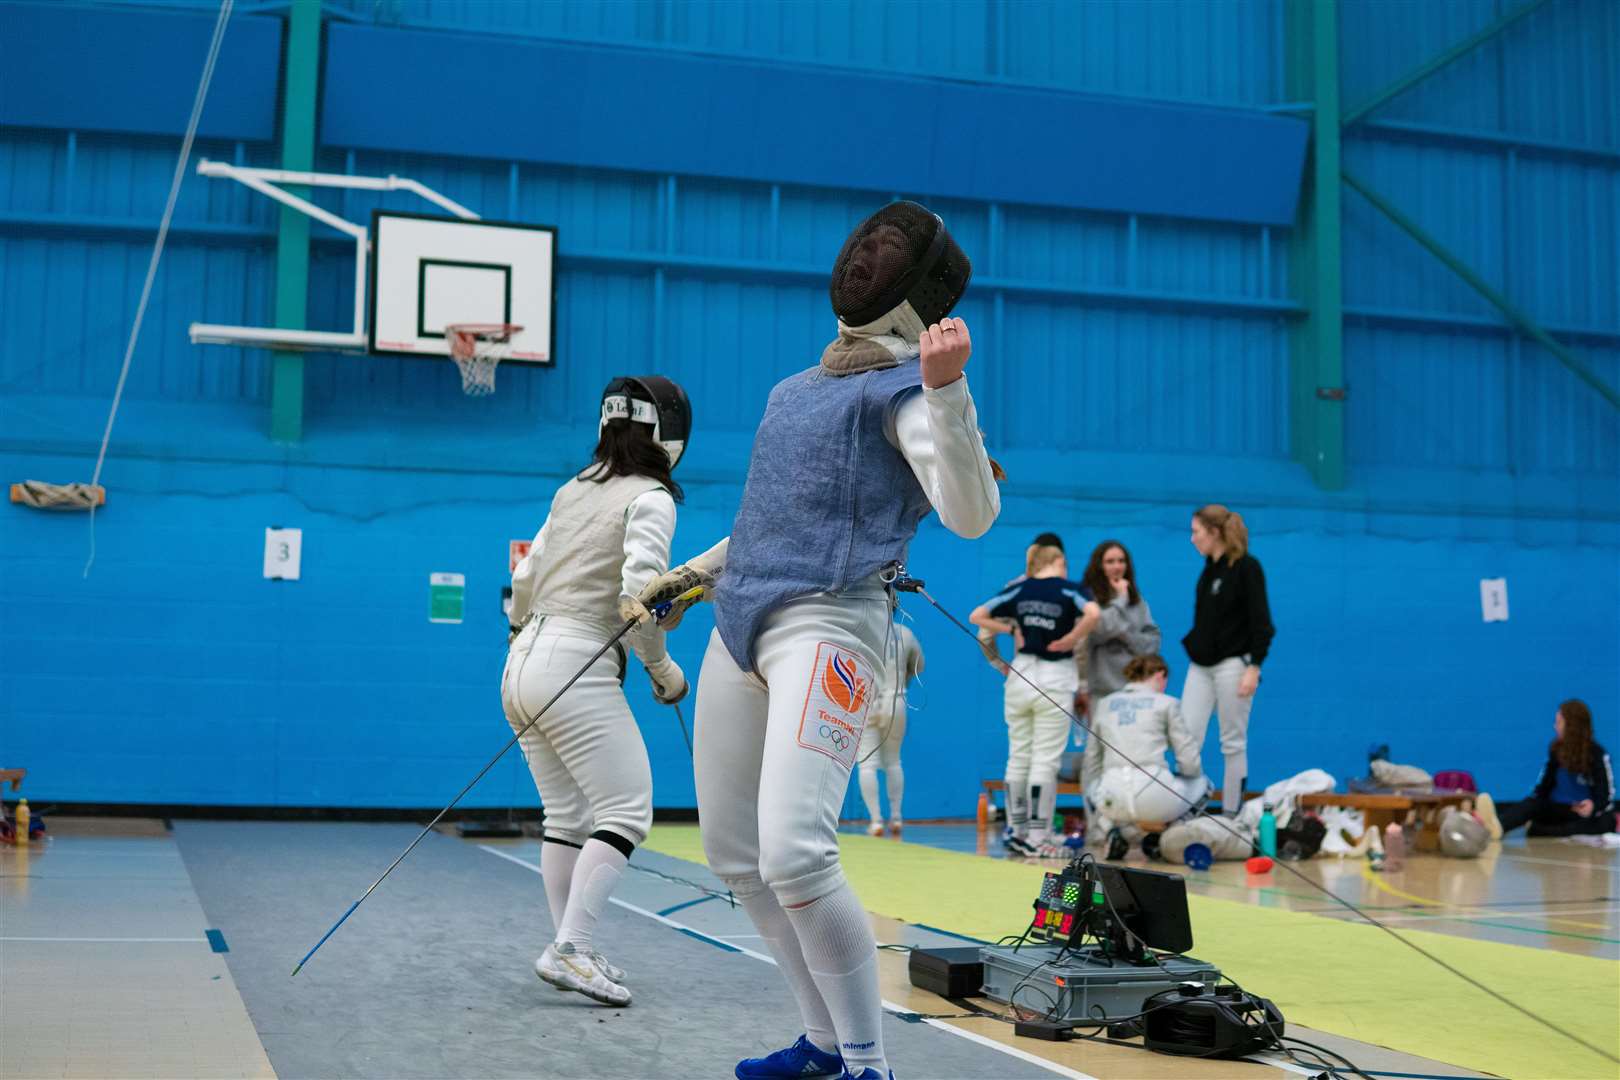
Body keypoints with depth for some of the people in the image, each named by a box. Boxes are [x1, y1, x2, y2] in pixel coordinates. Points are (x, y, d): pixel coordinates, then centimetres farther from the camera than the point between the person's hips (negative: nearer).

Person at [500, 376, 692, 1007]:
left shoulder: (574, 491, 15)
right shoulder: (650, 498, -7)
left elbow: (525, 581, 17)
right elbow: (639, 593, -19)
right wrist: (662, 669, -7)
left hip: (523, 663, 8)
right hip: (576, 668, -8)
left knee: (570, 819, 13)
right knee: (626, 814, -4)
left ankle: (570, 952, 15)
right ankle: (570, 950, -13)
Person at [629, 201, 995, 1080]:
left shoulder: (904, 387, -3)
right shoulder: (795, 390, 20)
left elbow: (971, 517, -18)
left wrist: (946, 388, -28)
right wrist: (688, 577, 31)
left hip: (826, 624, -8)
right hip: (740, 623, 8)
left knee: (794, 856, -23)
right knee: (734, 857, 13)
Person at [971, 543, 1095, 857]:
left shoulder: (1018, 590, 8)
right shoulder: (1070, 589, -3)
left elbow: (977, 616, 8)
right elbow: (1092, 616, -22)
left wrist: (1011, 630, 8)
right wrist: (1068, 640, -10)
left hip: (1020, 675, 4)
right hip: (1055, 679, -4)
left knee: (1018, 757, 12)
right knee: (1045, 761, 0)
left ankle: (1016, 831, 18)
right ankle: (1037, 838, -1)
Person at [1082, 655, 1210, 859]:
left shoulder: (1104, 704, 17)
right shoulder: (1166, 703, 7)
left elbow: (1092, 763, 21)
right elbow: (1189, 763, 3)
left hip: (1111, 800, 3)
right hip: (1154, 796, -3)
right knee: (1201, 783, 28)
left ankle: (1116, 830, 8)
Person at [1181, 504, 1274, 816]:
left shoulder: (1247, 567, -9)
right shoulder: (1210, 567, 12)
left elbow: (1261, 622, -13)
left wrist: (1254, 667, -19)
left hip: (1232, 664, -7)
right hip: (1201, 666, 7)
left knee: (1233, 743, 1)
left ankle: (1231, 814, 9)